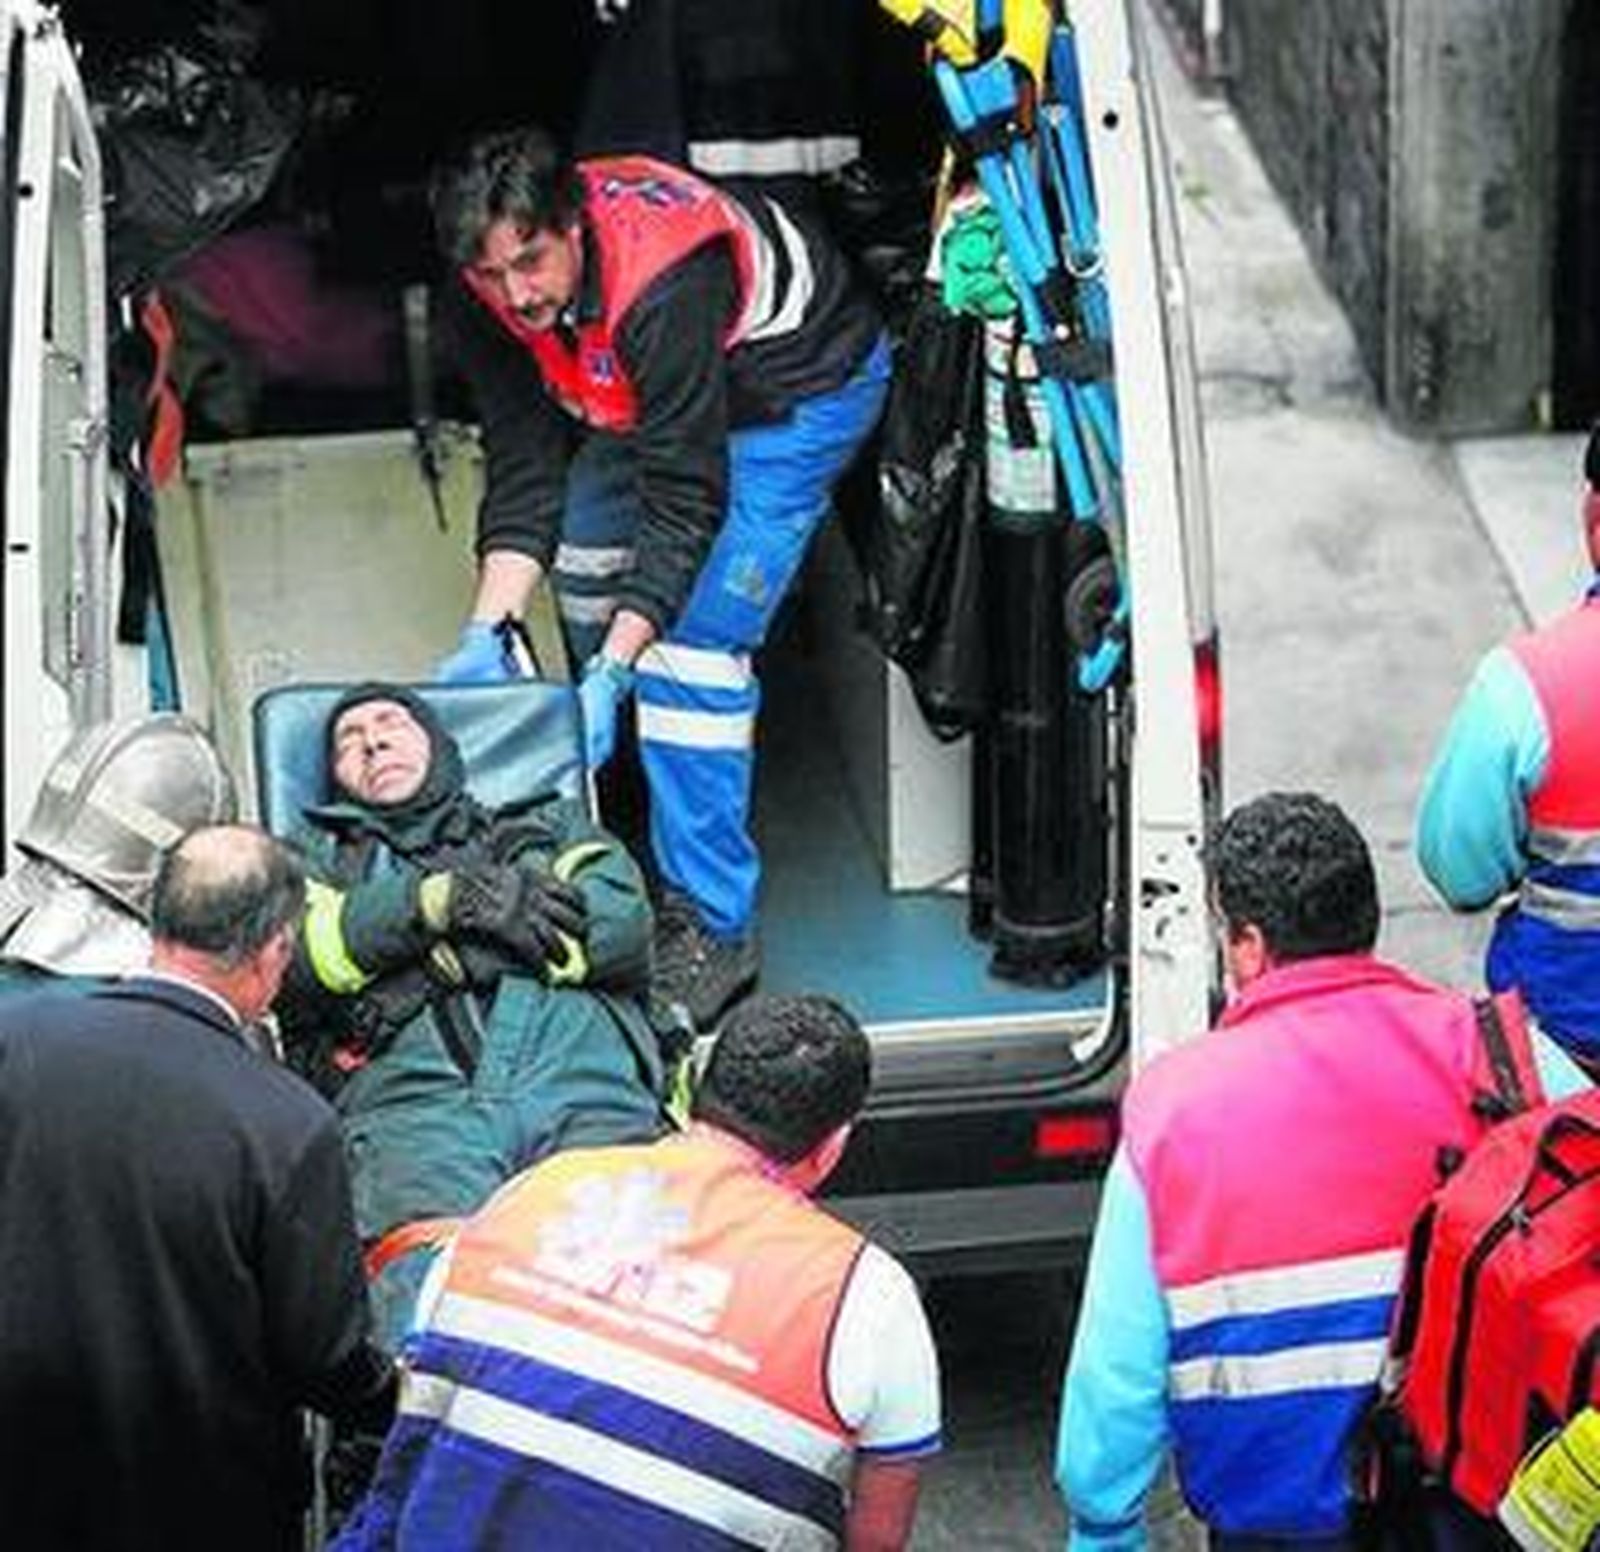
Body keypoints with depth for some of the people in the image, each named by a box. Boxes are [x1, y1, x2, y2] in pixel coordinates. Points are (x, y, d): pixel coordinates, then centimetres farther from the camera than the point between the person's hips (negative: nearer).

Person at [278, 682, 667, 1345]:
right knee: (426, 1265, -36)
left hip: (583, 1073, 1)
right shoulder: (321, 853, 37)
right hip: (410, 1091, -1)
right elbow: (297, 955, 14)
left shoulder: (550, 828, 38)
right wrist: (443, 898, 3)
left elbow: (624, 922, 16)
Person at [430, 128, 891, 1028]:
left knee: (690, 640, -19)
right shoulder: (492, 302, -18)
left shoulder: (661, 290, -40)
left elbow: (686, 501, -36)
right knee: (588, 560, 18)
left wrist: (610, 674, -39)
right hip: (658, 397, 9)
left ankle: (715, 922, -13)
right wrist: (486, 633, -23)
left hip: (806, 387, -8)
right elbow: (524, 469, -13)